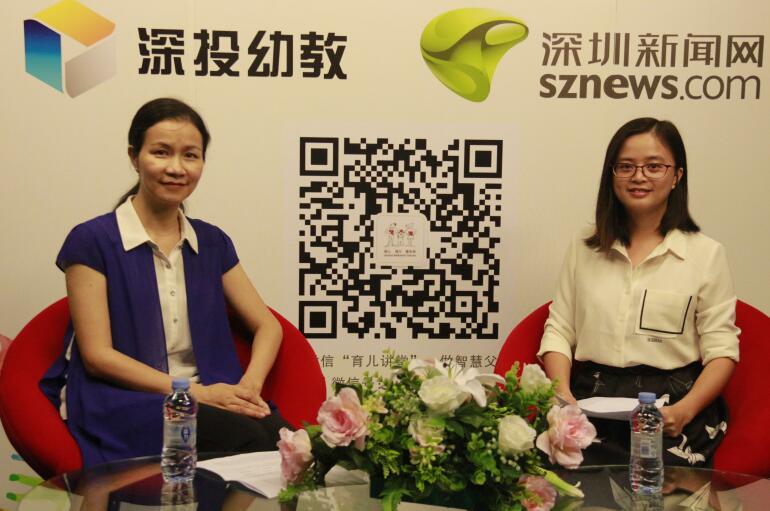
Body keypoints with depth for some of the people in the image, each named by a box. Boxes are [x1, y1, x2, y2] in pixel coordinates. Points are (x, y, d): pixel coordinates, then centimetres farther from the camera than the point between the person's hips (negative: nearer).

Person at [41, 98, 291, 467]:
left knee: (281, 437, -29)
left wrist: (249, 386, -8)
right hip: (121, 403, -4)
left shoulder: (212, 243, 13)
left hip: (210, 395, 5)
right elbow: (97, 355, -6)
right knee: (246, 437, -33)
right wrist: (194, 392, -14)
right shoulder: (92, 240, -1)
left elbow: (268, 326, 14)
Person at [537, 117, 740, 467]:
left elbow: (721, 350, 1)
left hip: (671, 402, -1)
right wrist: (563, 395, -8)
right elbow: (559, 331, 9)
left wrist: (684, 411, -16)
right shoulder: (584, 247, 13)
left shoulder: (706, 254, 5)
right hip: (590, 399, 2)